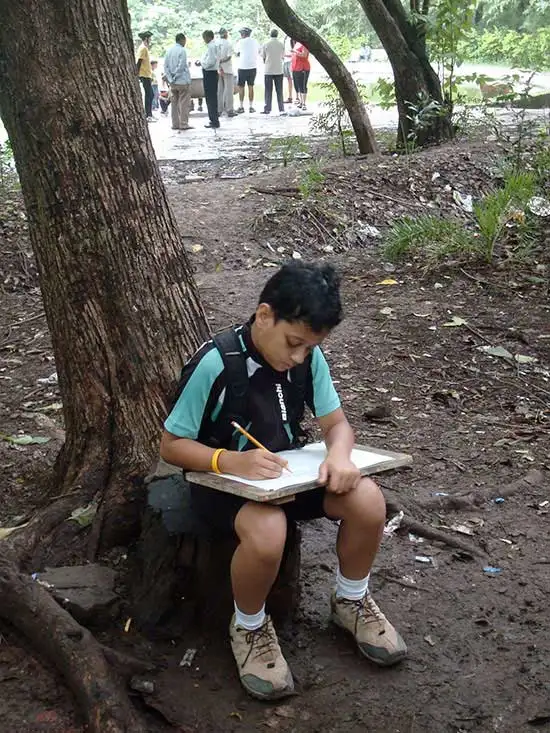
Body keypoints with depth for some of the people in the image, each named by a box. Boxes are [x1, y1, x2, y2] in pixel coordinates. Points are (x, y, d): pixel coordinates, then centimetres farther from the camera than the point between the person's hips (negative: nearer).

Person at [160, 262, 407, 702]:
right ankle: (249, 626, -5)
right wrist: (232, 461, -35)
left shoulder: (308, 357, -7)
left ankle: (350, 600, 10)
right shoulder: (216, 364, -24)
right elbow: (171, 446, -17)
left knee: (368, 500, -19)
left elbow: (336, 423, -1)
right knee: (267, 531, -37)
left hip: (285, 471, 5)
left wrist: (339, 454, -25)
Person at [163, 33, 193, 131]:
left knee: (174, 103, 10)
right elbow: (181, 66, -15)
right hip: (183, 81, -7)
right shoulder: (182, 51, -11)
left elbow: (165, 66, 6)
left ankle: (175, 124, 11)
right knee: (184, 103, -2)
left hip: (173, 82, 7)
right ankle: (183, 124, -4)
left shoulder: (169, 50, 8)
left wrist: (170, 78, 3)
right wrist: (175, 77, -6)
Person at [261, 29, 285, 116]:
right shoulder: (281, 45, 0)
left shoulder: (266, 44, -5)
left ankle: (267, 109, 2)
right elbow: (282, 57, 9)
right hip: (279, 70, 2)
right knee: (279, 91, 7)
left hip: (268, 71, -2)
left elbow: (263, 58, 2)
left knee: (268, 91, 4)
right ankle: (281, 109, 5)